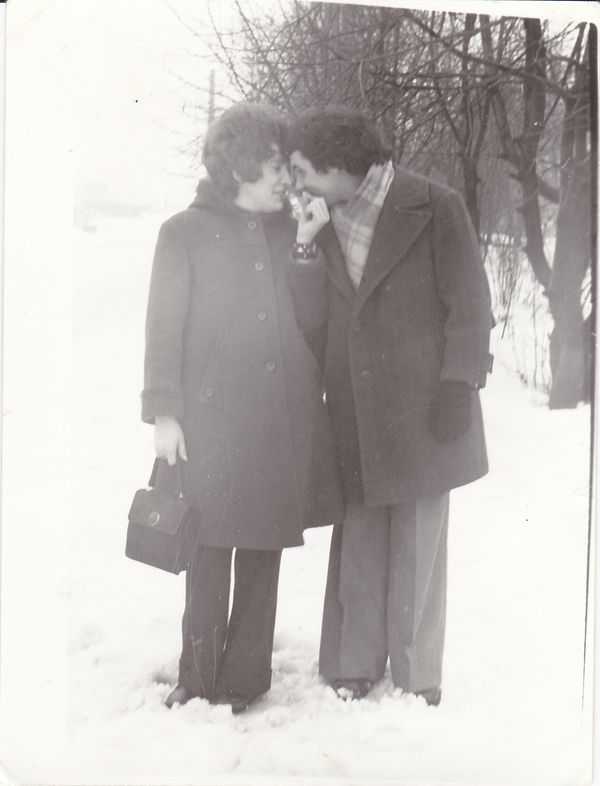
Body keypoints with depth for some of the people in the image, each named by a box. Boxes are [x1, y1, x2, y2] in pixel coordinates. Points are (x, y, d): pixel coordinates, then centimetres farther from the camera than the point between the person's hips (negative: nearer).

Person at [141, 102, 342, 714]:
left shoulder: (291, 233, 12)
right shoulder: (186, 233, 2)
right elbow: (164, 330, -1)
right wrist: (164, 413, -6)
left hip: (284, 423, 3)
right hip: (211, 422, -3)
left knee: (264, 553, 8)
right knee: (210, 553, 2)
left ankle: (244, 680, 19)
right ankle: (200, 680, 16)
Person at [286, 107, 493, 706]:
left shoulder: (434, 208, -6)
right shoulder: (325, 226, 10)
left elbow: (469, 304, -6)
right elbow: (314, 319, 9)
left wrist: (458, 386, -11)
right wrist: (306, 250, -3)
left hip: (420, 409, -4)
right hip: (354, 414, 4)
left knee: (417, 544, 6)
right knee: (358, 540, 9)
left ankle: (416, 675, 18)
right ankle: (354, 665, 20)